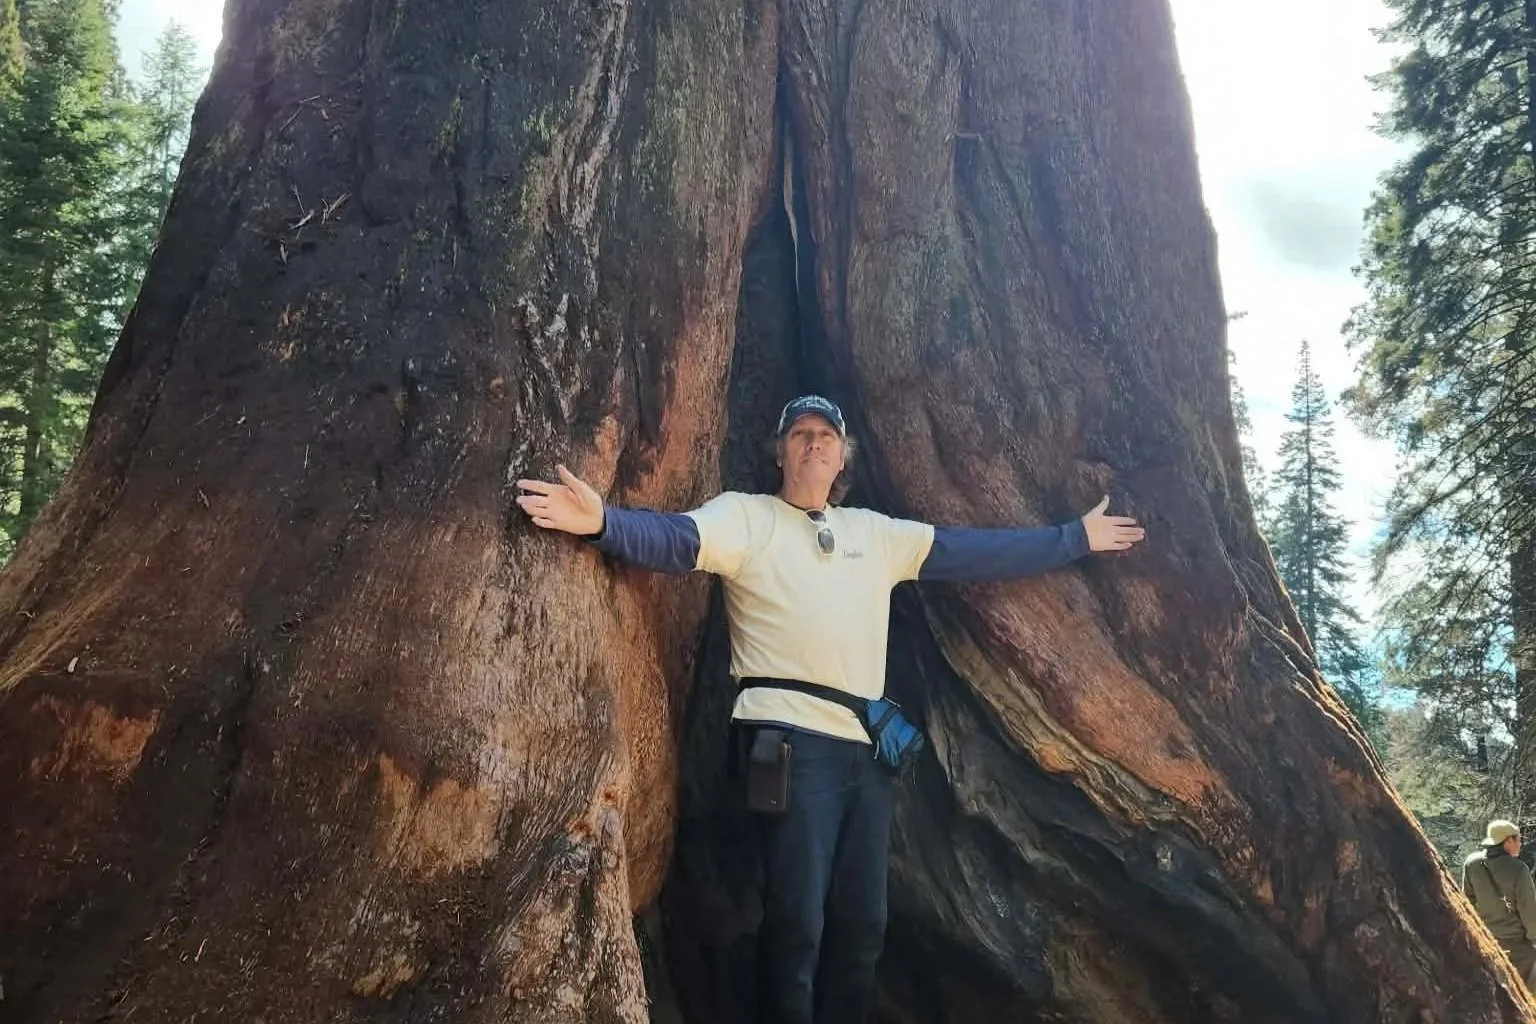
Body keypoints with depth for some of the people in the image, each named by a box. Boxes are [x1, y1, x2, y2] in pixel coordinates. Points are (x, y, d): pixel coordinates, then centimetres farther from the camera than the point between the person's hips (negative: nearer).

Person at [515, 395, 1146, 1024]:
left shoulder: (876, 533, 19)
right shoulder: (746, 516, 2)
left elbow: (977, 551, 21)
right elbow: (674, 538, -16)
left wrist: (1075, 539, 22)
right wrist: (603, 521, -37)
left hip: (868, 746, 6)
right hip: (792, 739, -6)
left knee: (863, 922, 12)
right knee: (796, 920, -7)